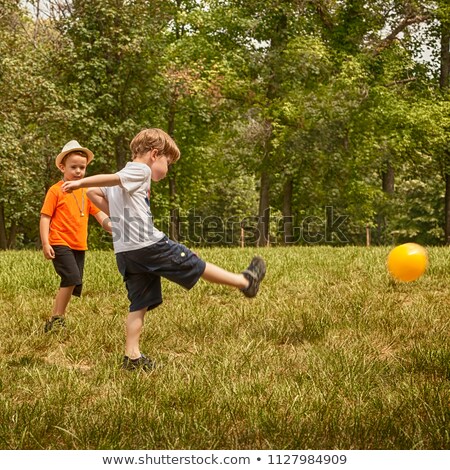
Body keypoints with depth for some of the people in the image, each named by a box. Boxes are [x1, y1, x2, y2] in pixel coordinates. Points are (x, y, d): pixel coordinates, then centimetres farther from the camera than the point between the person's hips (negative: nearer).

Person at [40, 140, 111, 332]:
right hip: (60, 244, -7)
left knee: (73, 285, 7)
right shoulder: (56, 190, -4)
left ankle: (57, 320, 18)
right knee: (72, 278, -21)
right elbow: (45, 218, -5)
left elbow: (99, 214, 12)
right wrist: (45, 243, -14)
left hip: (79, 246, 7)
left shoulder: (87, 192, 13)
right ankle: (56, 319, -11)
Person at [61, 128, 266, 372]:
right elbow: (108, 179, -17)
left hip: (125, 253, 8)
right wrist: (80, 182, -26)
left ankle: (132, 356, 4)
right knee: (196, 265, 5)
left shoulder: (122, 178, 21)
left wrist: (117, 215, 17)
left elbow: (93, 192, 20)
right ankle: (246, 282, 18)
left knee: (139, 304, 9)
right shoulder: (140, 170, -5)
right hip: (148, 244, -8)